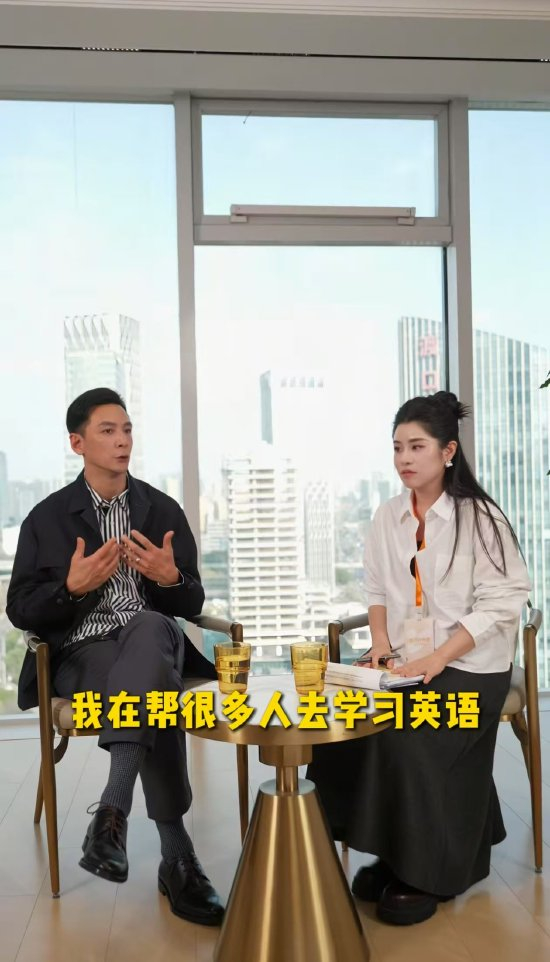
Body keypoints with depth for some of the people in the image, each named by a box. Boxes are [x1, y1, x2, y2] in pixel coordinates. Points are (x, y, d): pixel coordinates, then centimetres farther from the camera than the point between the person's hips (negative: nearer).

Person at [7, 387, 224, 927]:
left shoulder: (164, 510, 12)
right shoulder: (47, 517, 7)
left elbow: (191, 604, 11)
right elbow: (20, 611, 4)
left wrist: (170, 578, -13)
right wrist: (72, 587, -16)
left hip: (153, 637, 2)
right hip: (82, 654, -2)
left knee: (149, 624, -39)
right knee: (156, 690, -37)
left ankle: (112, 810, -39)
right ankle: (176, 857, -30)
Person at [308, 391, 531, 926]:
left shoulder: (478, 517, -10)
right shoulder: (387, 517, 7)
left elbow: (500, 603, -14)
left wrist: (437, 660, -21)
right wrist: (381, 642, -4)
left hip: (468, 666, -5)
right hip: (405, 663, 5)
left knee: (408, 740, -26)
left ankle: (429, 873, -1)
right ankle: (391, 855, 3)